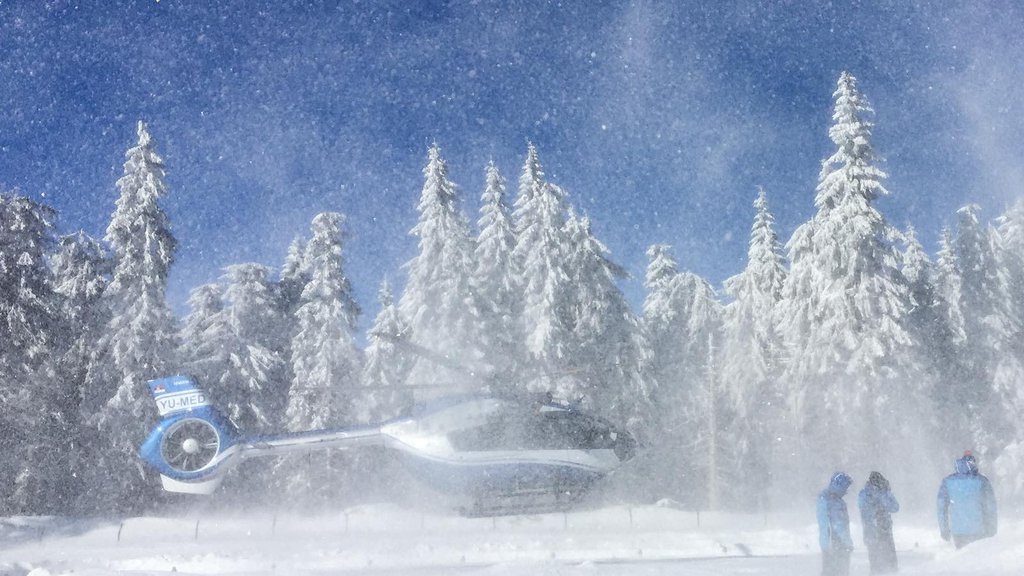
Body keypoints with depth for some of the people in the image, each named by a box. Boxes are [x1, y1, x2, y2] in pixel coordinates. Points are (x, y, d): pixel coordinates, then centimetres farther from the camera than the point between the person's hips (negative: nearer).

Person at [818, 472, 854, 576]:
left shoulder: (837, 499, 15)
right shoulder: (824, 499, -13)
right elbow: (823, 522, -19)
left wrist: (848, 542, 22)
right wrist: (827, 544, -23)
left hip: (842, 543, 9)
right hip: (832, 543, -9)